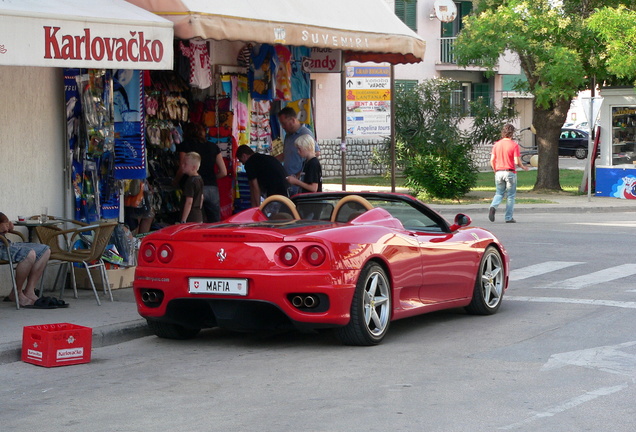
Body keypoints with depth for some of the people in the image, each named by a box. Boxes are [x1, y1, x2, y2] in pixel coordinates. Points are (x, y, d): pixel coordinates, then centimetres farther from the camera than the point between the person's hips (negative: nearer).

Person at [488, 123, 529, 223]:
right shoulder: (514, 145, -9)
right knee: (511, 195, 8)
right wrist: (524, 167, 5)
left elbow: (492, 160, 2)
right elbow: (517, 161, -14)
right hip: (510, 172, -4)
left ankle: (493, 207, -13)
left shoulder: (497, 144, 3)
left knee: (499, 193, 16)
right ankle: (508, 218, 9)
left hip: (499, 172, 4)